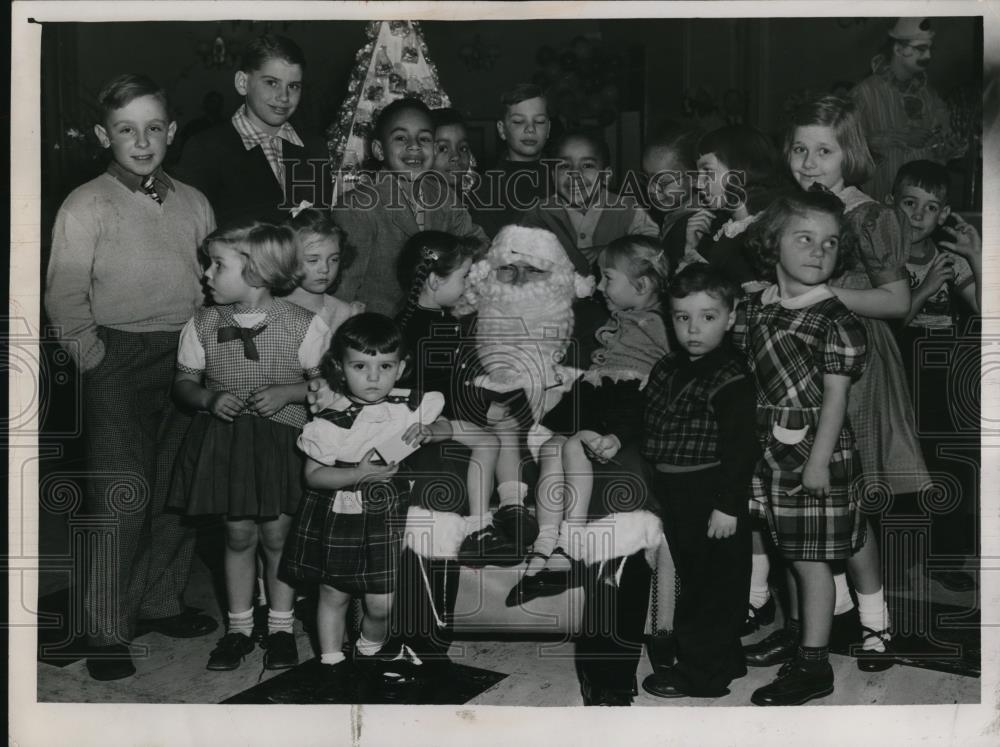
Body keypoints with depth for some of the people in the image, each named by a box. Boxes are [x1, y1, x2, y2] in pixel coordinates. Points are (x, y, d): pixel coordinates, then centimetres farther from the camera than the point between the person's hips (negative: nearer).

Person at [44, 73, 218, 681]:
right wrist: (97, 361, -11)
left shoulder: (194, 204, 11)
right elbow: (65, 299, -4)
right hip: (118, 359, -4)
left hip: (188, 358, 5)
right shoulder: (87, 206, -1)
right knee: (120, 495, -7)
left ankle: (163, 602, 26)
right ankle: (107, 632, 3)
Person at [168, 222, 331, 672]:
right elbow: (184, 382, 8)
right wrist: (209, 398, -12)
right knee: (238, 534, 7)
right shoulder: (202, 325, 0)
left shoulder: (302, 325, -9)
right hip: (224, 441, 2)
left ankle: (280, 626, 23)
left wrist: (286, 393, -16)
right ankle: (239, 627, 23)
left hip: (282, 439, -2)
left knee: (277, 534, 4)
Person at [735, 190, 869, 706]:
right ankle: (797, 633, 34)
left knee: (811, 557, 1)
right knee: (791, 551, 16)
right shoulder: (754, 309, 4)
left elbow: (835, 398, -14)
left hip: (816, 450, -5)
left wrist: (818, 462, -17)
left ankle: (814, 665, 12)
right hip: (769, 448, 6)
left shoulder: (836, 321, -12)